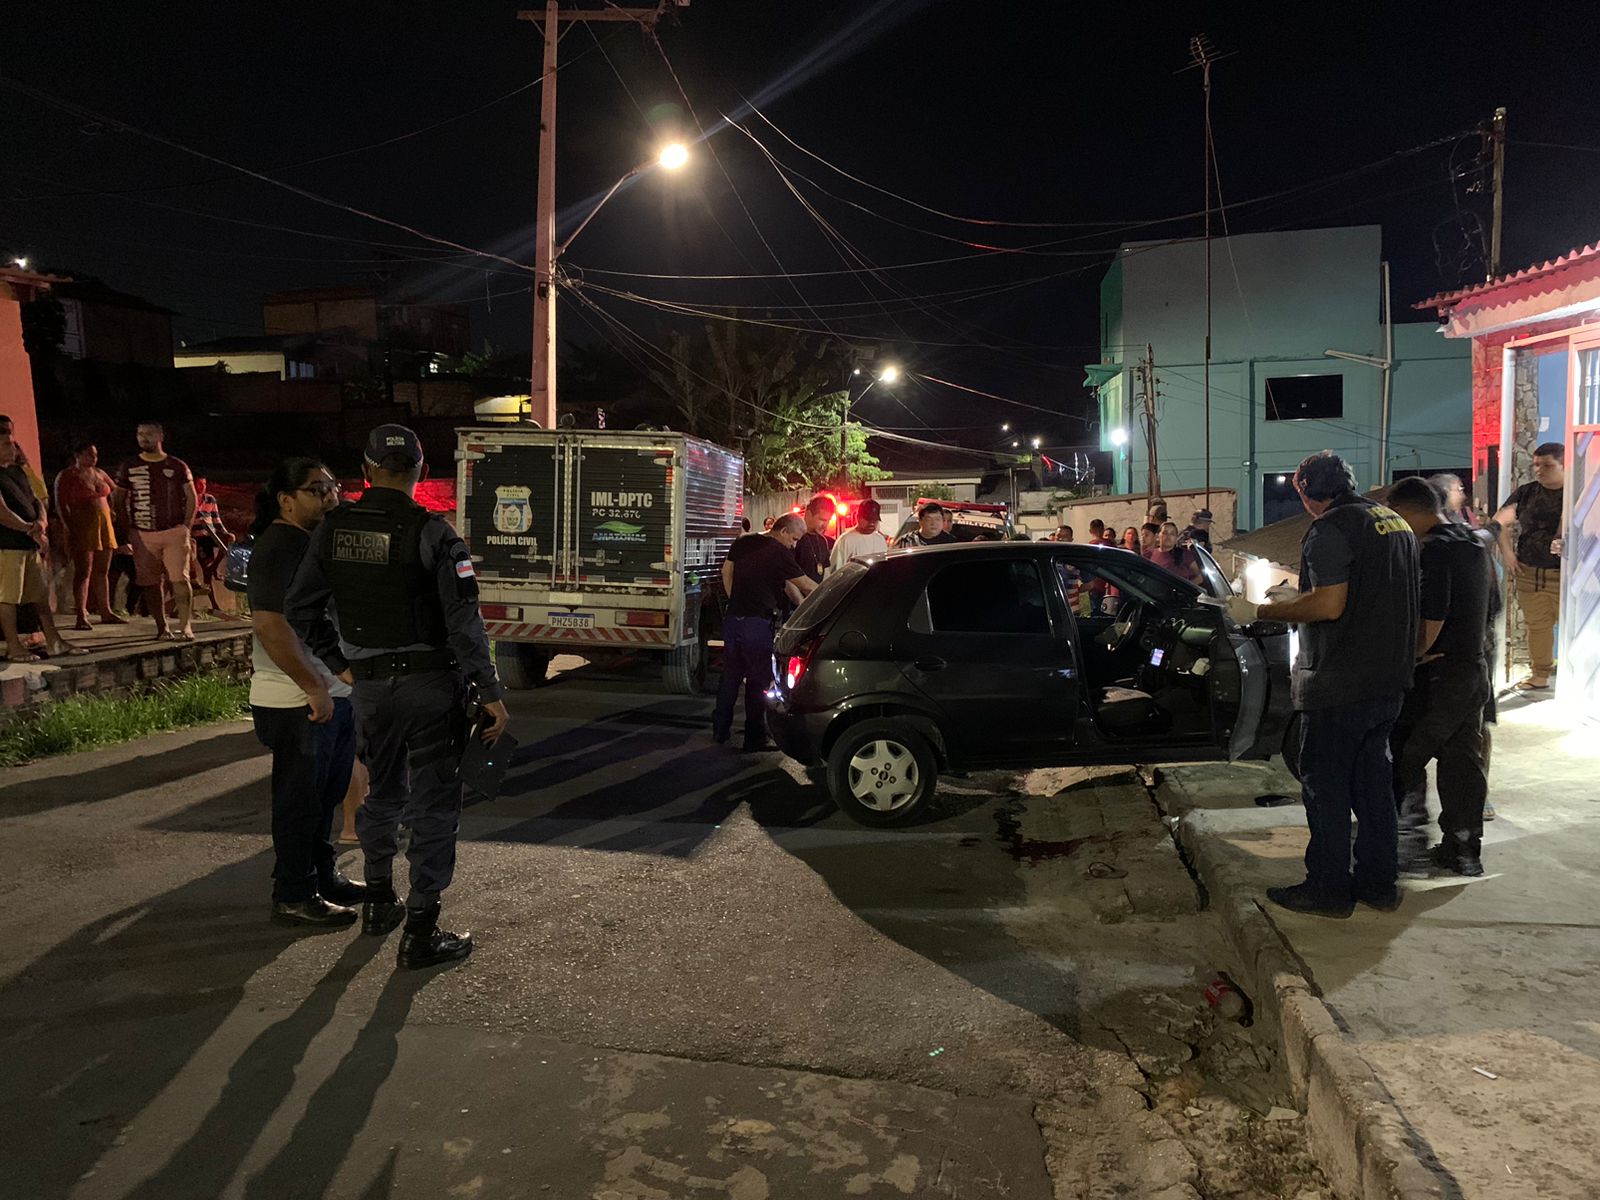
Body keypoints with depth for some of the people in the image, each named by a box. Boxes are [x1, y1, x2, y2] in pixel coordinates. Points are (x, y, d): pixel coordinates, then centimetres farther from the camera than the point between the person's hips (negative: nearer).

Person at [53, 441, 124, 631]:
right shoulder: (67, 476, -4)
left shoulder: (100, 473, 14)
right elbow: (61, 504, -9)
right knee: (83, 572, -8)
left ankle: (105, 612, 16)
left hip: (104, 526, 6)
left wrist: (111, 514, 19)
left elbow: (115, 492, 29)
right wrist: (71, 529, -16)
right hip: (82, 529, -6)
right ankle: (81, 616, -7)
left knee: (102, 572, 9)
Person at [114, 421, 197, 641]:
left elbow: (191, 497, 7)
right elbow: (118, 498, 12)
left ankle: (185, 627, -9)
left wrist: (186, 525, -3)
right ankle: (162, 628, 11)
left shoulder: (177, 466, 4)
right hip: (143, 534, 2)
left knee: (180, 580, -9)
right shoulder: (129, 467, 7)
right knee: (151, 583, 4)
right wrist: (126, 526, 3)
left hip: (174, 531, -2)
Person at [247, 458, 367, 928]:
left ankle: (322, 877, 34)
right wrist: (313, 688, -24)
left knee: (326, 796, 20)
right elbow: (269, 625, -26)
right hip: (299, 702, -10)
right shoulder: (278, 547, -17)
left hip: (332, 693, 10)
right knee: (300, 801, 1)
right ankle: (293, 897, 14)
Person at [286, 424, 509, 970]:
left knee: (383, 792, 23)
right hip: (430, 684, -5)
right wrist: (490, 693, -15)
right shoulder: (432, 533, -14)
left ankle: (379, 903, 36)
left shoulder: (332, 529, 2)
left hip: (368, 684, 5)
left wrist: (339, 663, 15)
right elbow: (464, 622, -18)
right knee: (433, 805, 4)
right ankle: (421, 933, 7)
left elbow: (300, 612, 6)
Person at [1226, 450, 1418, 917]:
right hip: (1388, 681, 9)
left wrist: (1259, 612, -17)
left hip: (1339, 684, -9)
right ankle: (1378, 883, 25)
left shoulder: (1331, 529, -16)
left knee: (1325, 786, 1)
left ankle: (1329, 889, 9)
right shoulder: (1396, 522, 13)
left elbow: (1329, 605, -25)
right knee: (1373, 781, 17)